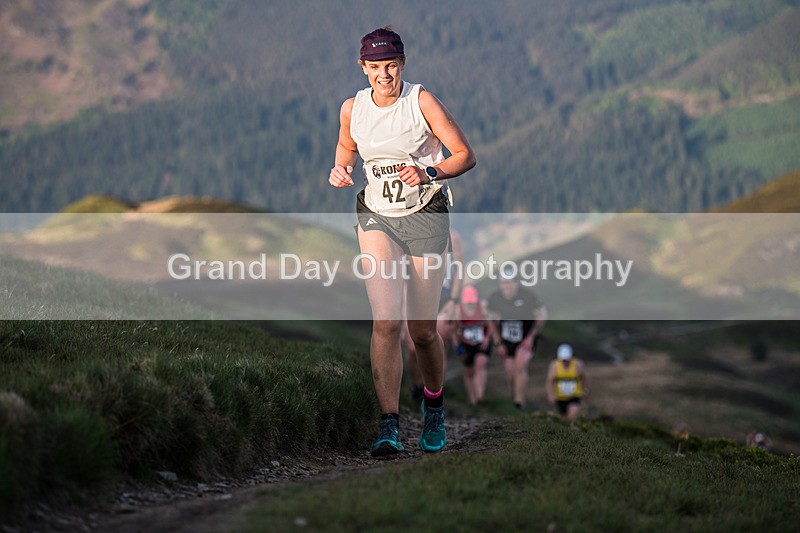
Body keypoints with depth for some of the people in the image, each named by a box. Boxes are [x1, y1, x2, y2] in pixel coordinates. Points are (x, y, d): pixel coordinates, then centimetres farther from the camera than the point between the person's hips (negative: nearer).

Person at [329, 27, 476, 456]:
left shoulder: (422, 102, -10)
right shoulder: (352, 108, -1)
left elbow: (465, 155, -6)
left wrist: (429, 173, -23)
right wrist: (340, 172, -3)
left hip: (426, 216, -2)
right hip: (376, 216, 2)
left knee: (422, 330, 3)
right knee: (385, 321, -17)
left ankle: (434, 408, 32)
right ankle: (389, 426, -19)